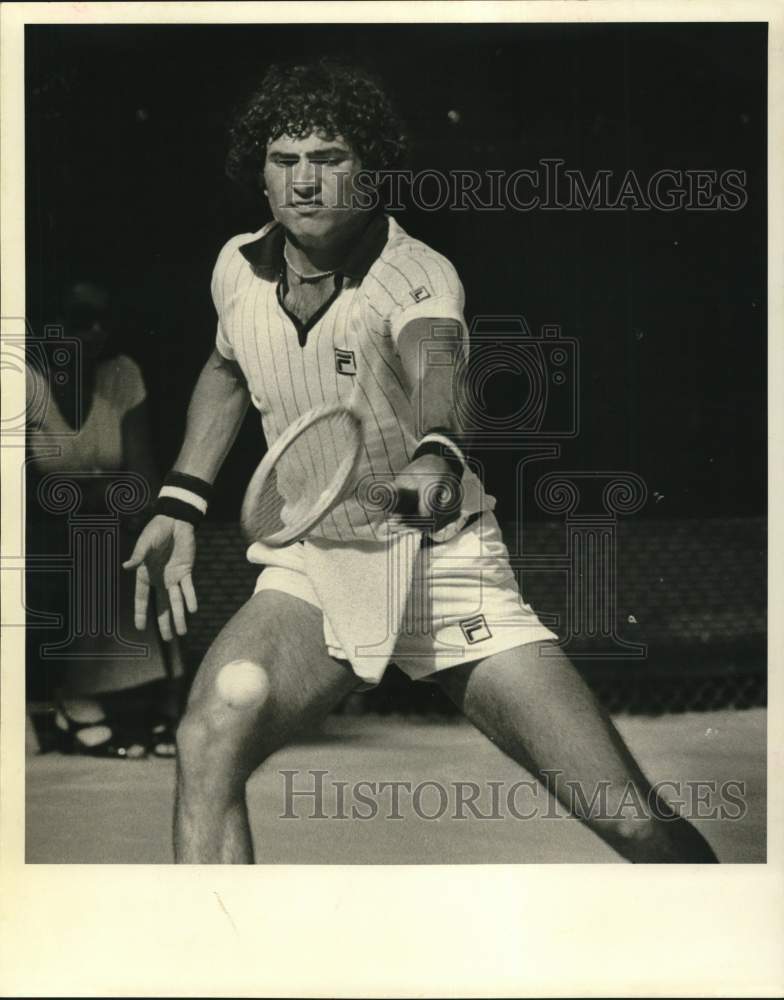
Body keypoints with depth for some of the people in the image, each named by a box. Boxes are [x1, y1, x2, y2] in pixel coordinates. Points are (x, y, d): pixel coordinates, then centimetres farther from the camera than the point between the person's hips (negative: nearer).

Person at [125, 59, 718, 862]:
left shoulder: (416, 275, -18)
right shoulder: (238, 269, -1)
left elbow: (433, 361, -42)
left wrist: (434, 458, -64)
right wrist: (180, 504, 11)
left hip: (443, 569, -4)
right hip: (307, 571, 4)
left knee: (631, 818, -11)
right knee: (207, 741, -27)